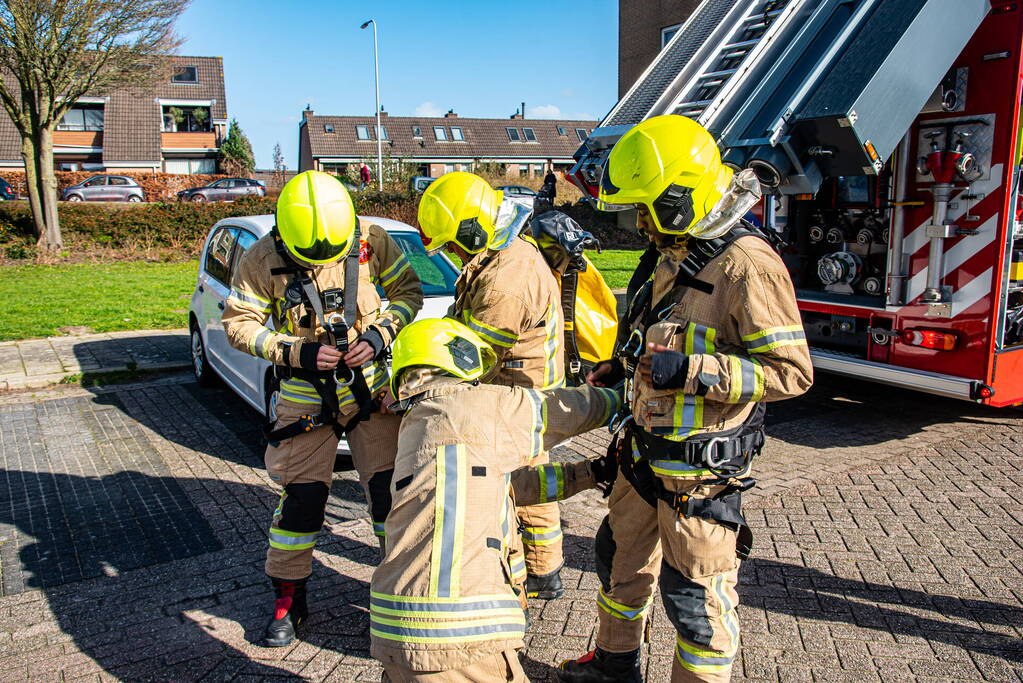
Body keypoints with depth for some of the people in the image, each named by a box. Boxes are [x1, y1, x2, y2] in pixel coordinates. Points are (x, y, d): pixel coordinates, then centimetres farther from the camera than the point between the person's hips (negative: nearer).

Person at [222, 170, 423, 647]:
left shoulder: (371, 240, -9)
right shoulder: (263, 259, -11)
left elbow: (408, 290, 2)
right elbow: (239, 324, -6)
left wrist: (380, 333, -14)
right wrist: (298, 353, -18)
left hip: (372, 385, 1)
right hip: (306, 393, -1)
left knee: (389, 487, 3)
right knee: (302, 495, 1)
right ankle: (288, 598, 22)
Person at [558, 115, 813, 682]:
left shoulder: (746, 265, -21)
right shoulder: (672, 253, 8)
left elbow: (790, 371, -23)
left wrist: (692, 373, -30)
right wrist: (621, 368, 15)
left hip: (701, 466, -9)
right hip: (646, 452, 10)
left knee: (695, 594, 6)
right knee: (621, 558, 24)